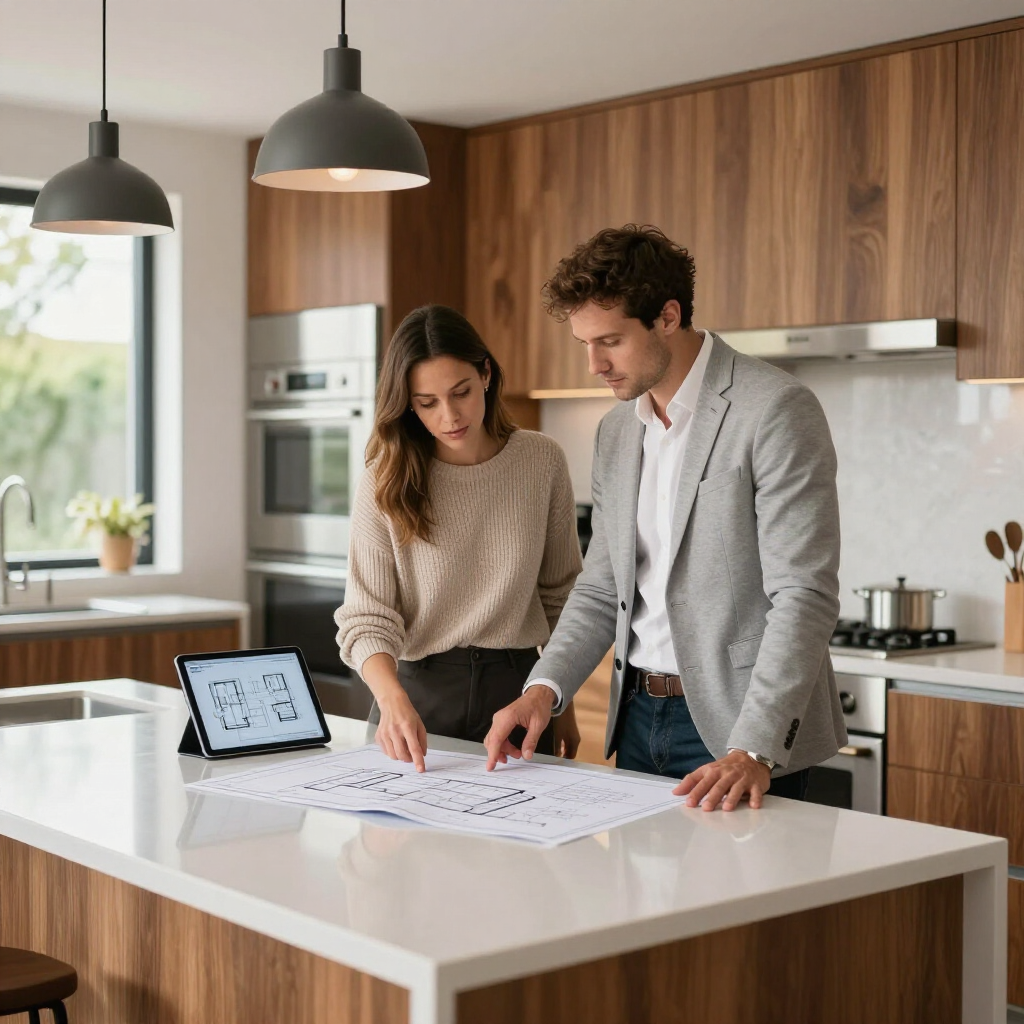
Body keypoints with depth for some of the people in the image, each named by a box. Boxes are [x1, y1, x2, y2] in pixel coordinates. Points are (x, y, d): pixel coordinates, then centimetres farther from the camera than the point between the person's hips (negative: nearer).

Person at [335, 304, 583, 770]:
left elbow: (560, 594, 6)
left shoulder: (541, 461, -4)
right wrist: (393, 699, -31)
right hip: (418, 691, -1)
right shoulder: (386, 483, -9)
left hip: (515, 687, 1)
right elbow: (367, 616, -12)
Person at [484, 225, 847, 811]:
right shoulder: (616, 433, 11)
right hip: (638, 719, 7)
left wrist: (754, 750, -27)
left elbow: (805, 596, -20)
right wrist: (545, 688, -2)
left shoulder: (777, 410, -14)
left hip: (738, 726, -7)